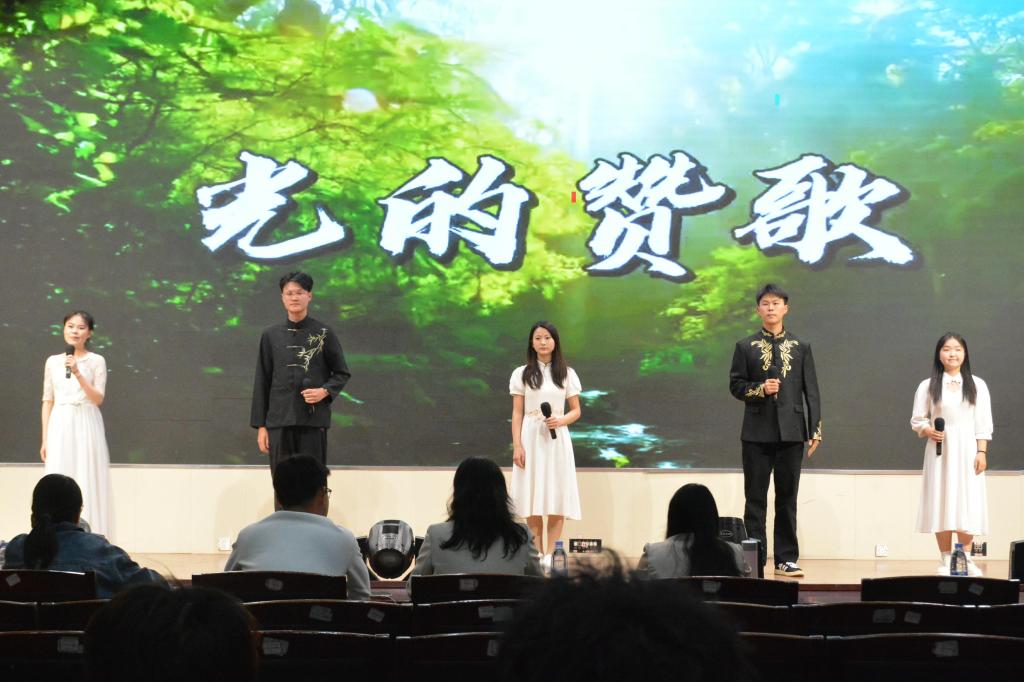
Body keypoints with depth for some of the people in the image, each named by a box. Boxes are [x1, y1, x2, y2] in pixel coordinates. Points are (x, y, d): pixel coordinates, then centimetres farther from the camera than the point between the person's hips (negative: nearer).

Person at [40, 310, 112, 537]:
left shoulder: (96, 361, 2)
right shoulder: (52, 362, 10)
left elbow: (98, 399, -7)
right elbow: (48, 401, 11)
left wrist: (77, 373, -18)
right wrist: (44, 440, 6)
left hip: (86, 426, -2)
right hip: (60, 427, 2)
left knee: (87, 484, -5)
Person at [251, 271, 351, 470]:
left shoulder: (323, 333, 3)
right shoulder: (271, 336, 7)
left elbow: (342, 374, 9)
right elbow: (262, 382, 10)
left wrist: (325, 391, -11)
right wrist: (260, 425, 6)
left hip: (314, 419, -2)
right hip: (280, 420, 2)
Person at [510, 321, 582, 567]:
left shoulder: (567, 374, 6)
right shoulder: (521, 374, 4)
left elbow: (576, 411, 8)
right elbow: (517, 413, 2)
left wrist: (560, 420, -13)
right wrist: (516, 446, -7)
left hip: (557, 439, 1)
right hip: (531, 438, -1)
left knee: (557, 497, -4)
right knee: (533, 498, -1)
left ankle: (550, 556, 0)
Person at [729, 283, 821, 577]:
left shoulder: (801, 347, 8)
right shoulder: (745, 347, 6)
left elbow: (811, 390, 5)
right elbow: (735, 385, 4)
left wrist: (815, 429, -2)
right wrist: (760, 389, -15)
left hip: (791, 431, 1)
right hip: (757, 432, -1)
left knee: (787, 497, 3)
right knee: (755, 498, 2)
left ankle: (786, 558, 8)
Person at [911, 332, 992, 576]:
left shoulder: (977, 385, 6)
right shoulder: (928, 386, 4)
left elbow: (984, 424, 5)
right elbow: (917, 420, 6)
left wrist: (982, 452, -3)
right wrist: (928, 431, -13)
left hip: (966, 451, 0)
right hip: (940, 450, 0)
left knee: (968, 502, -4)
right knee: (941, 501, -2)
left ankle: (965, 559, 5)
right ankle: (945, 560, 6)